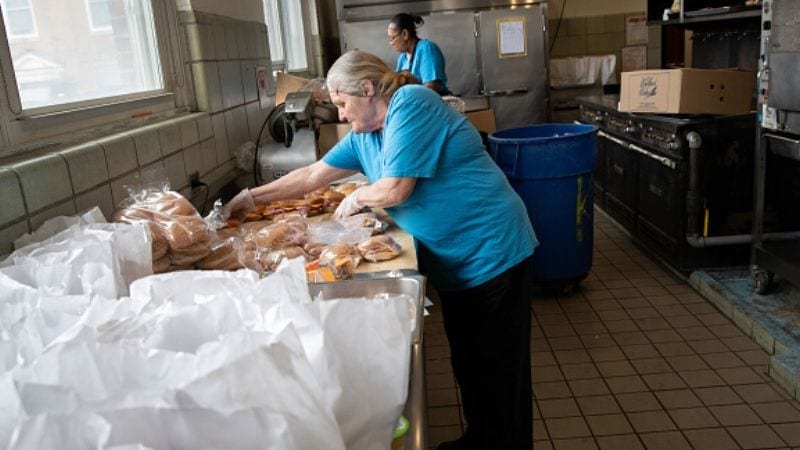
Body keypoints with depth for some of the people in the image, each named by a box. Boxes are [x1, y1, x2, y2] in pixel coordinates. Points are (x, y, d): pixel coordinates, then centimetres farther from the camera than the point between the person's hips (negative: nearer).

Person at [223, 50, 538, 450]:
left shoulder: (411, 103, -17)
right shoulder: (364, 134, 10)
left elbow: (394, 190, -22)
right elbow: (313, 175, 18)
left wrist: (356, 198, -2)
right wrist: (254, 197, 20)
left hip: (491, 252, -8)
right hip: (453, 261, 9)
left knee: (499, 369, 3)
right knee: (467, 361, 17)